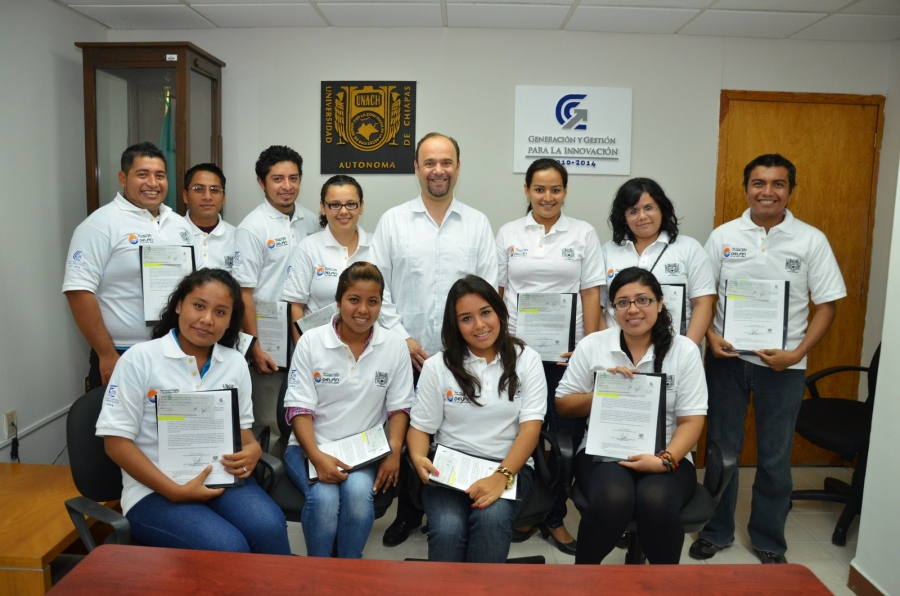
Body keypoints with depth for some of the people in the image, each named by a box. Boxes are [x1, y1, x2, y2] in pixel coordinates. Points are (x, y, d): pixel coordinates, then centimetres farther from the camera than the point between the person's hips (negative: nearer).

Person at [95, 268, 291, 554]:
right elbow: (117, 441, -7)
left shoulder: (235, 363, 7)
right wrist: (176, 491, -16)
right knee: (229, 548, -28)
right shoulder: (139, 359, -5)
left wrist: (252, 450, -11)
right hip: (154, 491, -3)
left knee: (269, 530, -26)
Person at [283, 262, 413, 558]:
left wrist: (394, 451, -13)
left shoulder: (395, 346, 0)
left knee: (359, 492, -30)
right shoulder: (311, 341, -4)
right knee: (324, 498, -29)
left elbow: (399, 407, 4)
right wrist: (317, 457, -21)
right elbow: (299, 408, -6)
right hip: (311, 447, 0)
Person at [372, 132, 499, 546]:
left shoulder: (478, 224, 4)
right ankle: (407, 513, 30)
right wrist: (401, 337, -7)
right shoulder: (392, 221, 2)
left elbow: (488, 291, 2)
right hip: (407, 354, 0)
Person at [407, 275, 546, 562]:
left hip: (509, 465, 0)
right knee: (447, 530, -29)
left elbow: (531, 426, -6)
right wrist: (418, 458, -19)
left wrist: (502, 476, -22)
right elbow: (421, 427, 6)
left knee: (492, 519, -31)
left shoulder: (526, 360, 2)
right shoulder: (437, 366, 5)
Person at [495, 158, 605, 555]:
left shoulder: (583, 234, 4)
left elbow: (591, 295, 2)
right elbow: (495, 293, 7)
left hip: (567, 351, 0)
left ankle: (554, 518, 22)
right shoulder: (508, 234, 6)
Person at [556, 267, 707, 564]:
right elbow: (563, 404, 8)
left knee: (656, 503, -32)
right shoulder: (592, 346, 4)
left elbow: (691, 420, 0)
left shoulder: (684, 350, 3)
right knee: (613, 500, -32)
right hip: (603, 452, 0)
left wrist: (665, 460, -17)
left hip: (666, 457, 0)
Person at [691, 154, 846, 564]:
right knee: (721, 449, 11)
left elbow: (826, 305, -1)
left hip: (783, 364, 0)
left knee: (775, 457, 10)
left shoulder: (811, 240, -2)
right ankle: (716, 531, 29)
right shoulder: (723, 236, 1)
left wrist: (797, 353, -13)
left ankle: (769, 541, 30)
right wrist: (710, 335, -12)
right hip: (727, 357, 1)